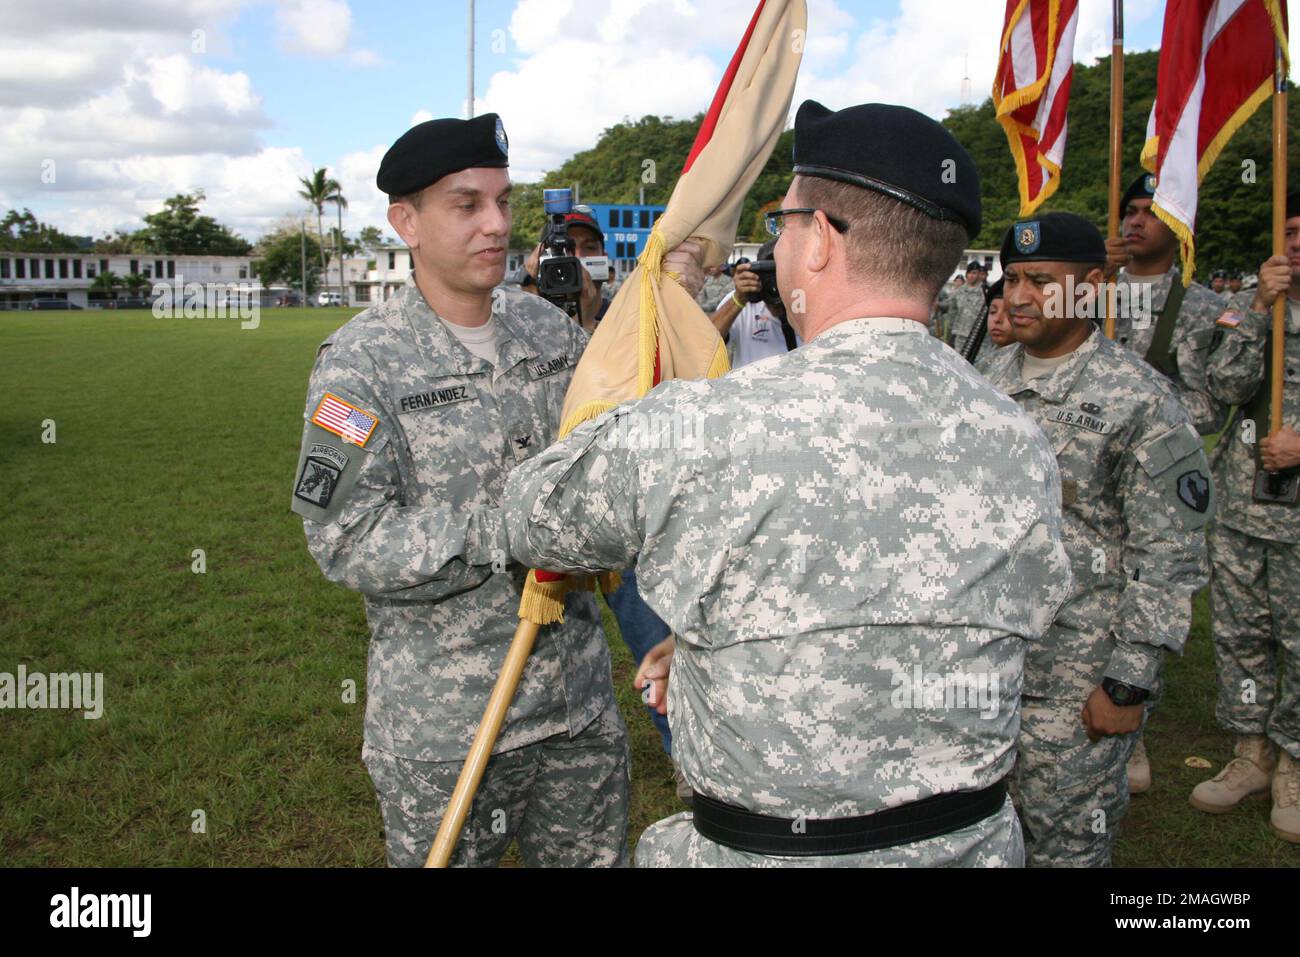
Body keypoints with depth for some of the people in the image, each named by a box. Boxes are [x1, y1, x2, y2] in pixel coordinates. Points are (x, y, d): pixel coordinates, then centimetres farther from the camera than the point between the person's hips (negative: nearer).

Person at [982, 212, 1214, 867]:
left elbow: (1169, 560, -12)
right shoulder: (995, 376, 7)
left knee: (1065, 840, 8)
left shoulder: (1140, 402, -12)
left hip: (1078, 681, -5)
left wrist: (1128, 684, -13)